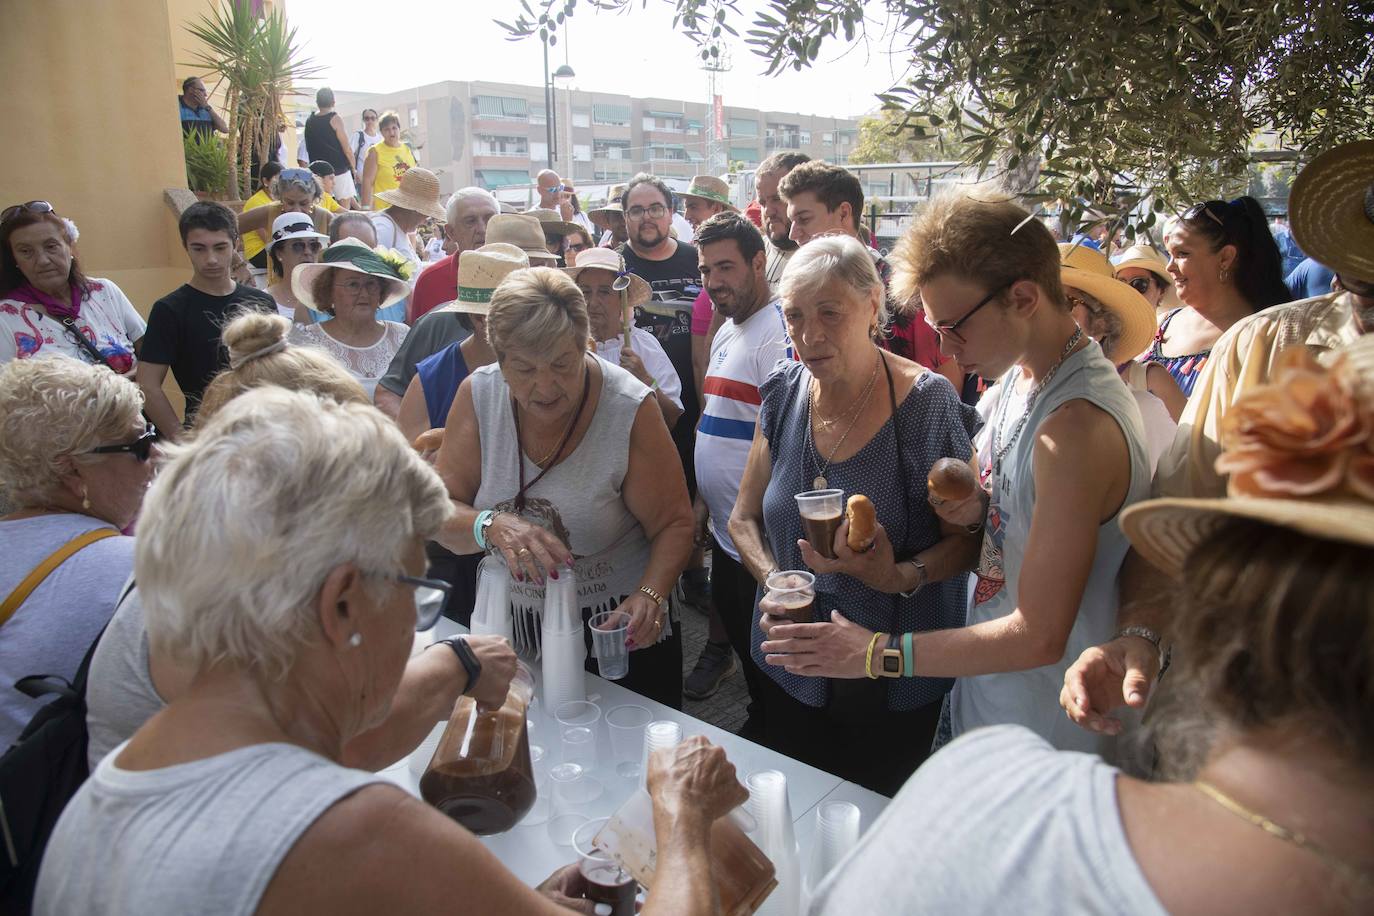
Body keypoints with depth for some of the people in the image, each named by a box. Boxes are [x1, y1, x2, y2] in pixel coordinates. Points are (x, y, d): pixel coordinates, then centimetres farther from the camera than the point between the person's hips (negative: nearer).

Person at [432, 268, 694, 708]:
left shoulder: (630, 408, -20)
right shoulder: (478, 394, -12)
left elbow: (674, 524, -14)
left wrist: (649, 595, -32)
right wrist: (492, 526, -34)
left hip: (619, 626, -3)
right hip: (513, 621, 3)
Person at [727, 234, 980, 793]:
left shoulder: (929, 405, -17)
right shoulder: (784, 395, -4)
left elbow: (967, 537, -11)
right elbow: (744, 519, 4)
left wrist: (902, 576, -28)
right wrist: (773, 580, -13)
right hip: (790, 671, 4)